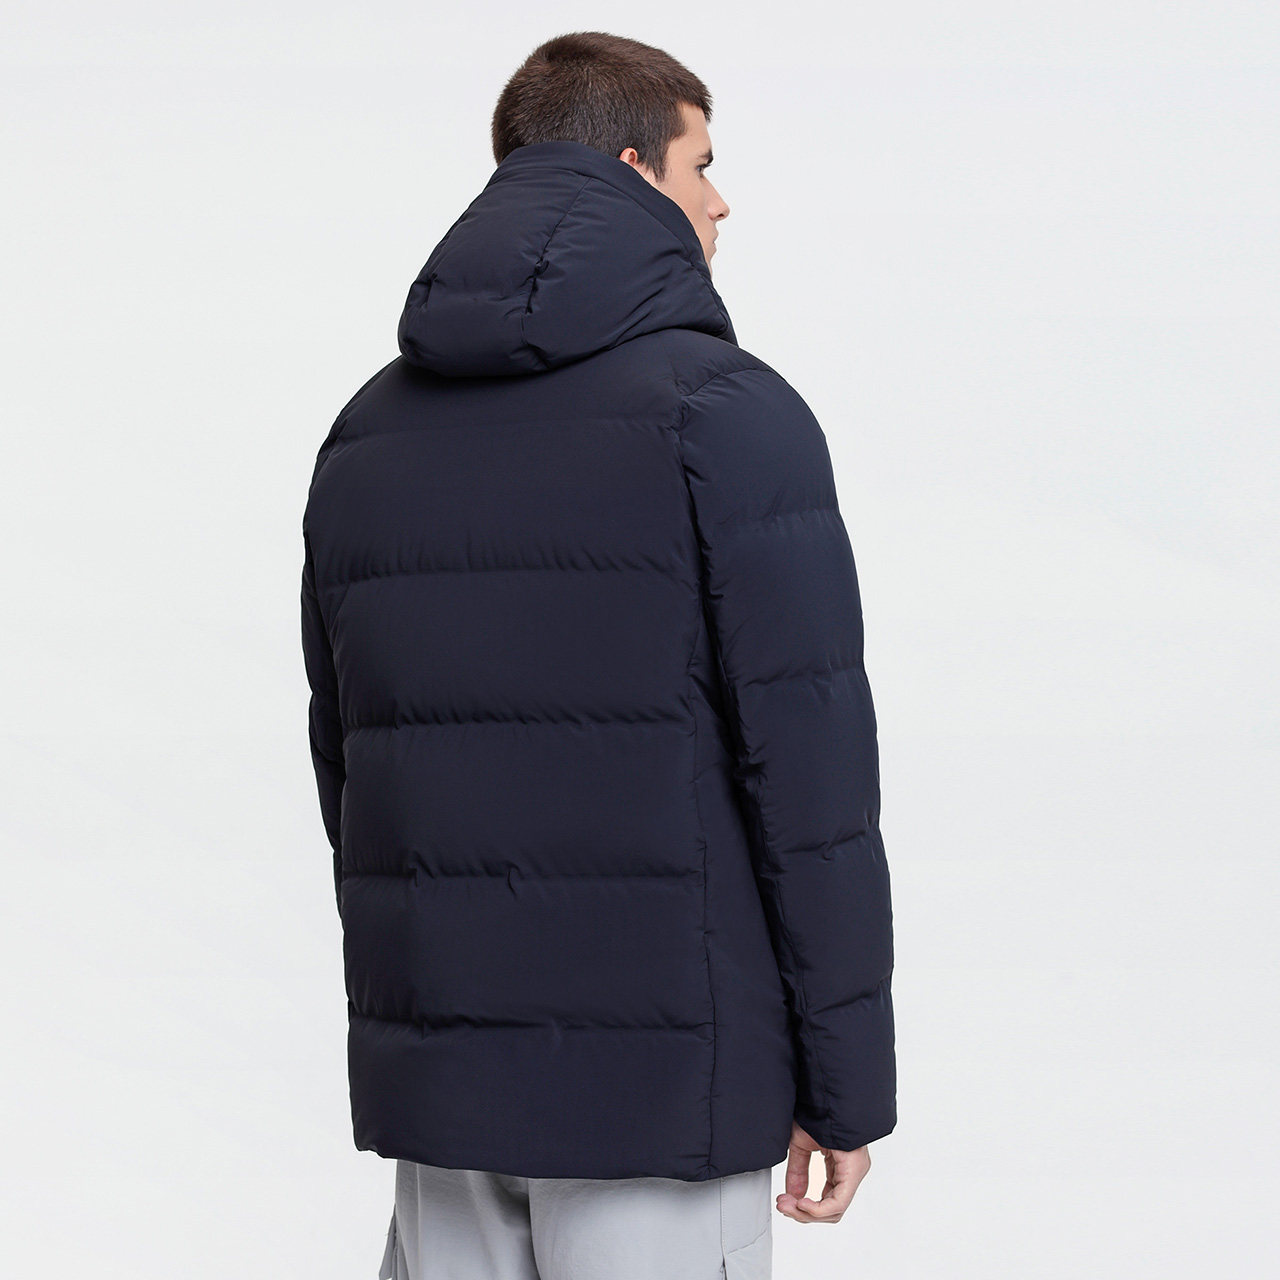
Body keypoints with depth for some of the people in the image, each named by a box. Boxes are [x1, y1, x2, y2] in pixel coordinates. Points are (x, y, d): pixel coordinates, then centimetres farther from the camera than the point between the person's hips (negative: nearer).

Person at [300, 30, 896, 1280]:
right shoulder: (728, 412, -10)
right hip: (663, 1080, -6)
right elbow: (809, 764, -13)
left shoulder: (366, 434, 10)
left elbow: (345, 757, 14)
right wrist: (847, 1080, -6)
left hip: (440, 1078, 6)